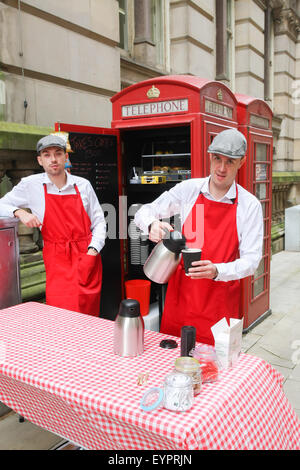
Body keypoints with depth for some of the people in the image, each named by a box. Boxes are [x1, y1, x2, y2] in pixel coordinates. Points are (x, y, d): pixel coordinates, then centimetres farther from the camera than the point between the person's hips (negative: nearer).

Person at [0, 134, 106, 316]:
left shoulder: (83, 185, 6)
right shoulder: (31, 185, 3)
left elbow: (99, 222, 9)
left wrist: (93, 250, -4)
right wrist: (19, 212, -9)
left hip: (87, 258, 1)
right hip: (57, 261, -1)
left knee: (90, 318, 1)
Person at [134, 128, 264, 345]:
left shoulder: (250, 205, -6)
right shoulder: (189, 189, -1)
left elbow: (251, 260, -7)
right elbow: (144, 213, 5)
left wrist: (217, 271, -25)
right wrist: (152, 225, -18)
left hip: (219, 301, -1)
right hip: (181, 292, 2)